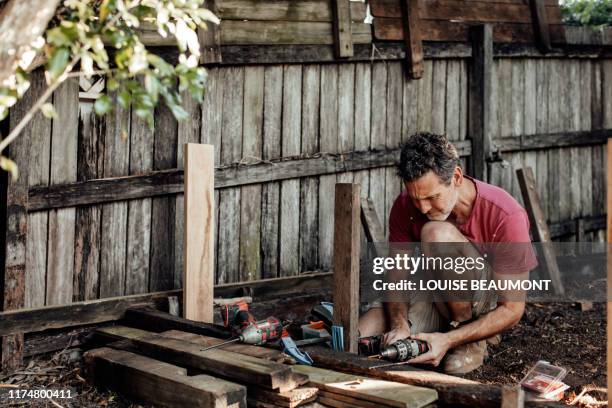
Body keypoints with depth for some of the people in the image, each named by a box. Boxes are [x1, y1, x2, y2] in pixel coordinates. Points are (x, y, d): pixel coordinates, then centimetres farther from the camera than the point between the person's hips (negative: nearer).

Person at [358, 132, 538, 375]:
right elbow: (396, 277, -5)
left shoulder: (505, 216, -26)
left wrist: (449, 340, -33)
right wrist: (399, 325, -27)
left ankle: (474, 342, -15)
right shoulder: (405, 207, -13)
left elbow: (512, 310, -22)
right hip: (437, 300, 5)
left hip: (489, 306, -5)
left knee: (436, 234, -32)